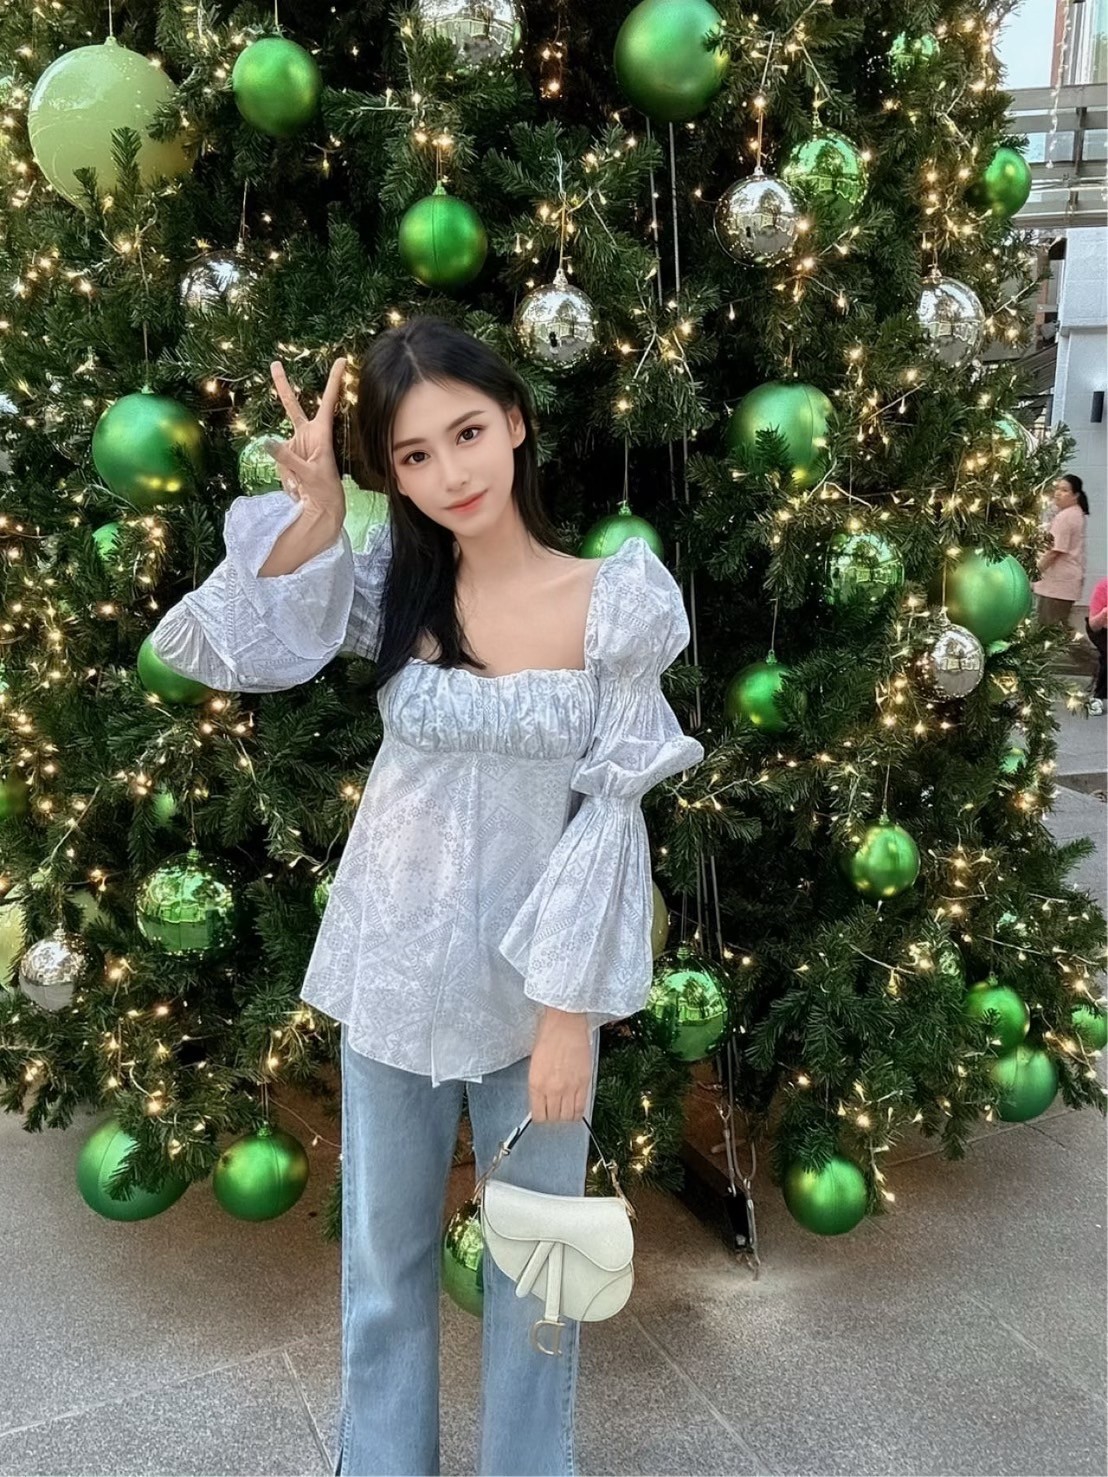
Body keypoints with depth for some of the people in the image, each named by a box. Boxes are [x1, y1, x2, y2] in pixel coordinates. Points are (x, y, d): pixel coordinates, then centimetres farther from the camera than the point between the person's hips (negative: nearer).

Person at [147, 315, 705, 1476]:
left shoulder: (624, 597, -12)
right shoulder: (392, 583, -3)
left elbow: (611, 811, -12)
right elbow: (211, 652, -7)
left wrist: (572, 1009, -12)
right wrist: (310, 513, -16)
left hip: (537, 980, -2)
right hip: (393, 971, 3)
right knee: (382, 1257, 20)